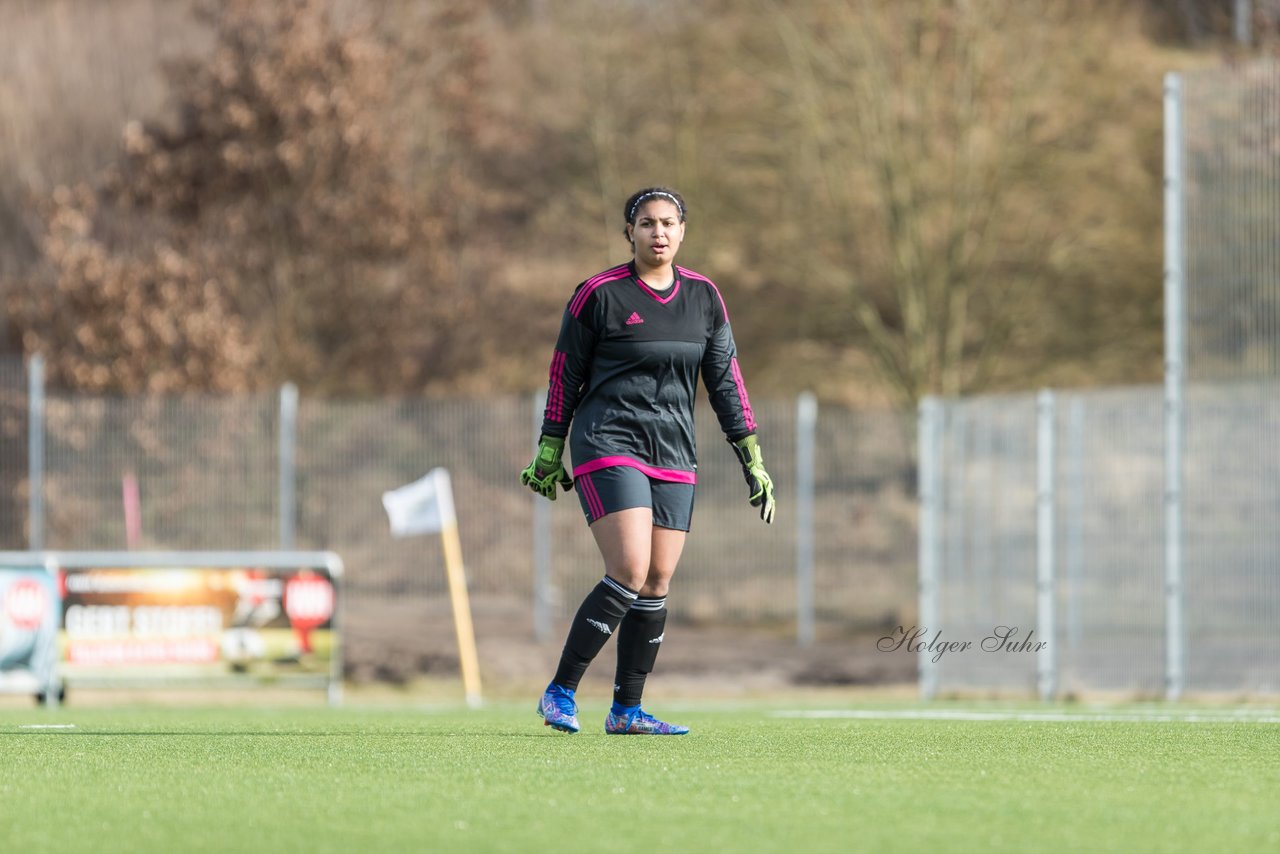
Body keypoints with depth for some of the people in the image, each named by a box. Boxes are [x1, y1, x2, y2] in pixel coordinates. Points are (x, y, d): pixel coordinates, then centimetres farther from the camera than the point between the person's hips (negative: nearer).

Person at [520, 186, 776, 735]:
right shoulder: (599, 295, -5)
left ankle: (627, 710, 10)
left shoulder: (704, 297, 8)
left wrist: (751, 458, 7)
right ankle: (560, 694, -11)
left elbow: (725, 380, 12)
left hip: (674, 456, 5)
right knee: (630, 572, -19)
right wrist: (549, 453, 3)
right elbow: (564, 376, 2)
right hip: (608, 445, -5)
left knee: (657, 582, 1)